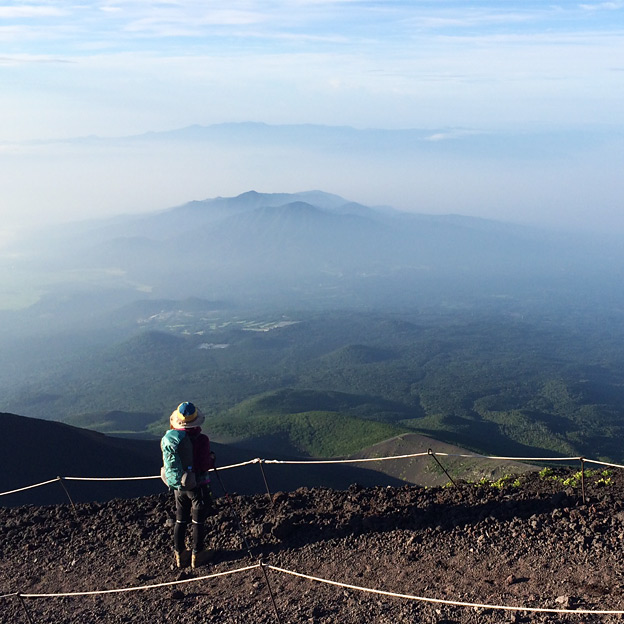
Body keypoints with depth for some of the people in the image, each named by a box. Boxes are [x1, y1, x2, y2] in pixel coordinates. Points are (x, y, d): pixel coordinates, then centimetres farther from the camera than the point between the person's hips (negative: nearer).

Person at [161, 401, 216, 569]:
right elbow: (207, 465, -19)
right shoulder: (200, 440, -22)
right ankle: (197, 555, 20)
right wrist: (211, 457, 1)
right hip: (198, 486, -4)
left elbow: (168, 463, 4)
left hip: (178, 486, 5)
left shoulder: (167, 439, -8)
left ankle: (180, 555, 27)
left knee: (180, 521, 18)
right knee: (198, 522, 11)